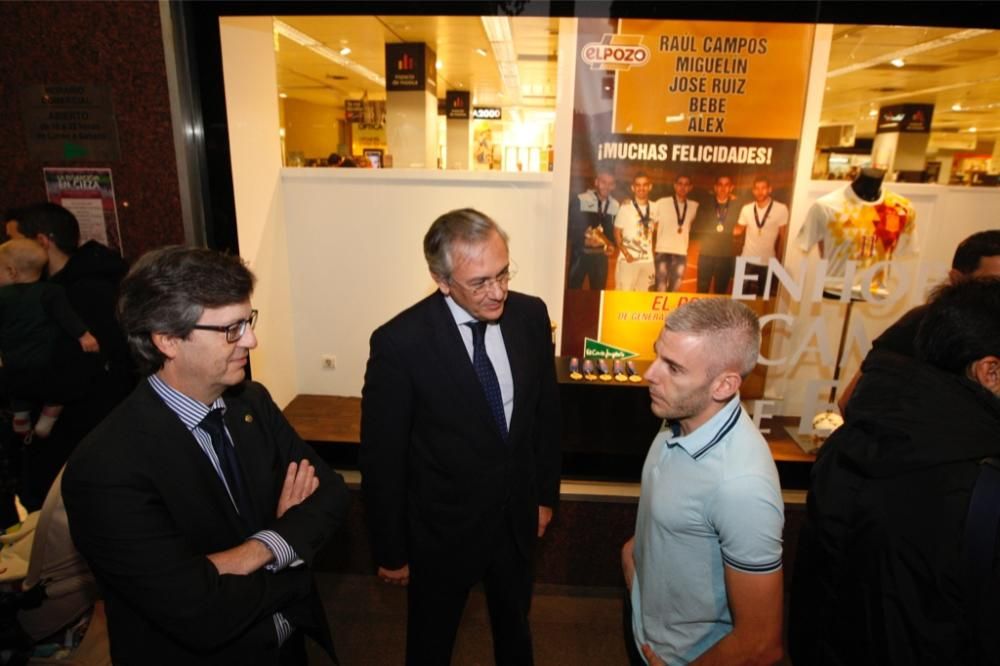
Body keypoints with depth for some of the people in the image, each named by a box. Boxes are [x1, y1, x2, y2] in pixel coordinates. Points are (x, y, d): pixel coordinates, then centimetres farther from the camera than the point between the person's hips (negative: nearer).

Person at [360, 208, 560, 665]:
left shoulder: (530, 315, -12)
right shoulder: (400, 342, -26)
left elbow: (546, 410, 1)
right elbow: (382, 458, -16)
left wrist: (546, 492, 8)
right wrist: (390, 551, -7)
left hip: (517, 519, 4)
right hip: (442, 529, -3)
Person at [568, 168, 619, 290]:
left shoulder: (615, 205, 6)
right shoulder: (580, 200, -8)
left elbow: (614, 229, 15)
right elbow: (571, 226, -8)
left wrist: (612, 245, -4)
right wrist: (584, 240, -21)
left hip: (600, 255, 4)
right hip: (580, 253, -4)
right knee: (574, 288, 2)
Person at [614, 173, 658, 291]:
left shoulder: (654, 209, 7)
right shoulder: (625, 208, -5)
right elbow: (617, 233, -3)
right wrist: (626, 253, -14)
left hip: (648, 260, 5)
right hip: (628, 260, -4)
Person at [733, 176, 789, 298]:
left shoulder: (781, 209, -9)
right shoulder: (746, 209, 0)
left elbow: (783, 236, -3)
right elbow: (738, 230, 8)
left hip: (768, 262, -2)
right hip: (747, 260, 2)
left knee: (764, 296, 11)